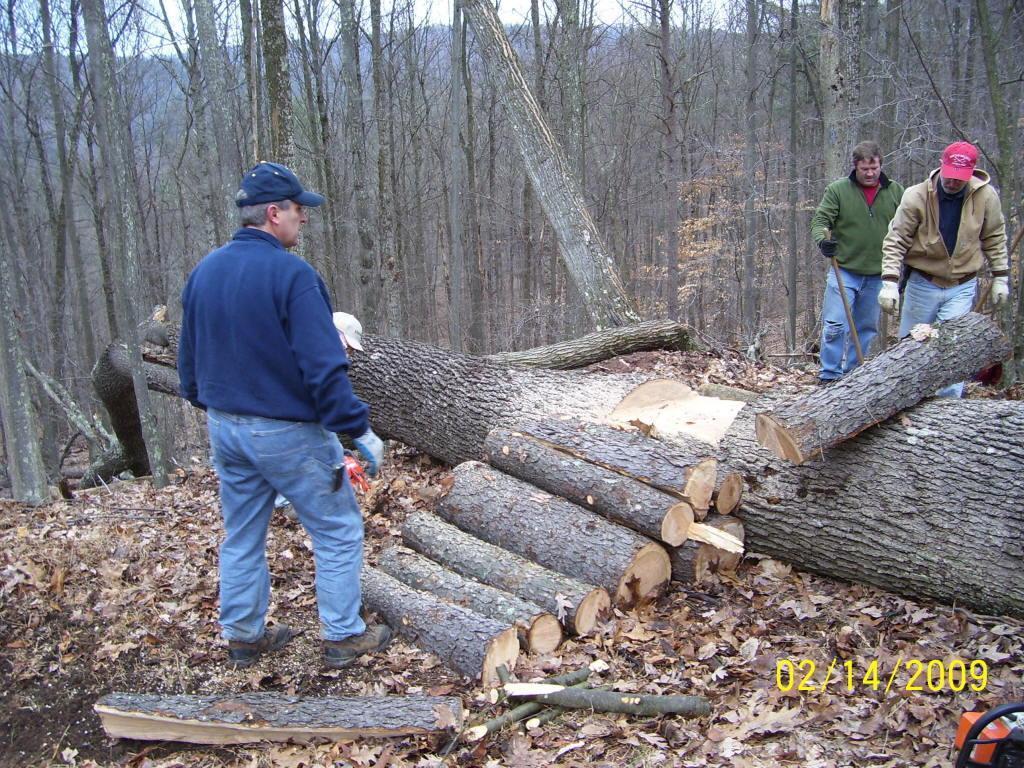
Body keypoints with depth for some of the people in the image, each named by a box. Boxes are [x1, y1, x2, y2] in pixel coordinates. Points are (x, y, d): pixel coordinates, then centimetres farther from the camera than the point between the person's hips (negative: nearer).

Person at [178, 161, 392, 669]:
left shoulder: (203, 273, 3)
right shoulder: (291, 275, -20)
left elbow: (188, 359, 12)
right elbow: (324, 368, -23)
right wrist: (360, 432, -16)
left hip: (224, 429, 7)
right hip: (288, 432, -7)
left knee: (241, 537, 19)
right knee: (338, 531, 10)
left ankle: (242, 636, 31)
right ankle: (343, 636, 17)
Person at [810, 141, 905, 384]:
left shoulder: (895, 191, 5)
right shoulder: (838, 190, -4)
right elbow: (820, 220, -6)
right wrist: (823, 240, -29)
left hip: (878, 275, 3)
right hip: (844, 271, -3)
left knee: (866, 328, 11)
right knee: (835, 325, -9)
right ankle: (829, 377, 0)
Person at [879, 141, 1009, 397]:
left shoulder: (986, 196, -8)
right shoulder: (917, 196, -16)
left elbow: (995, 238, 5)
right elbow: (895, 241, -14)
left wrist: (1000, 277, 4)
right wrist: (889, 282, -22)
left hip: (962, 287, 0)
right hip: (922, 284, 0)